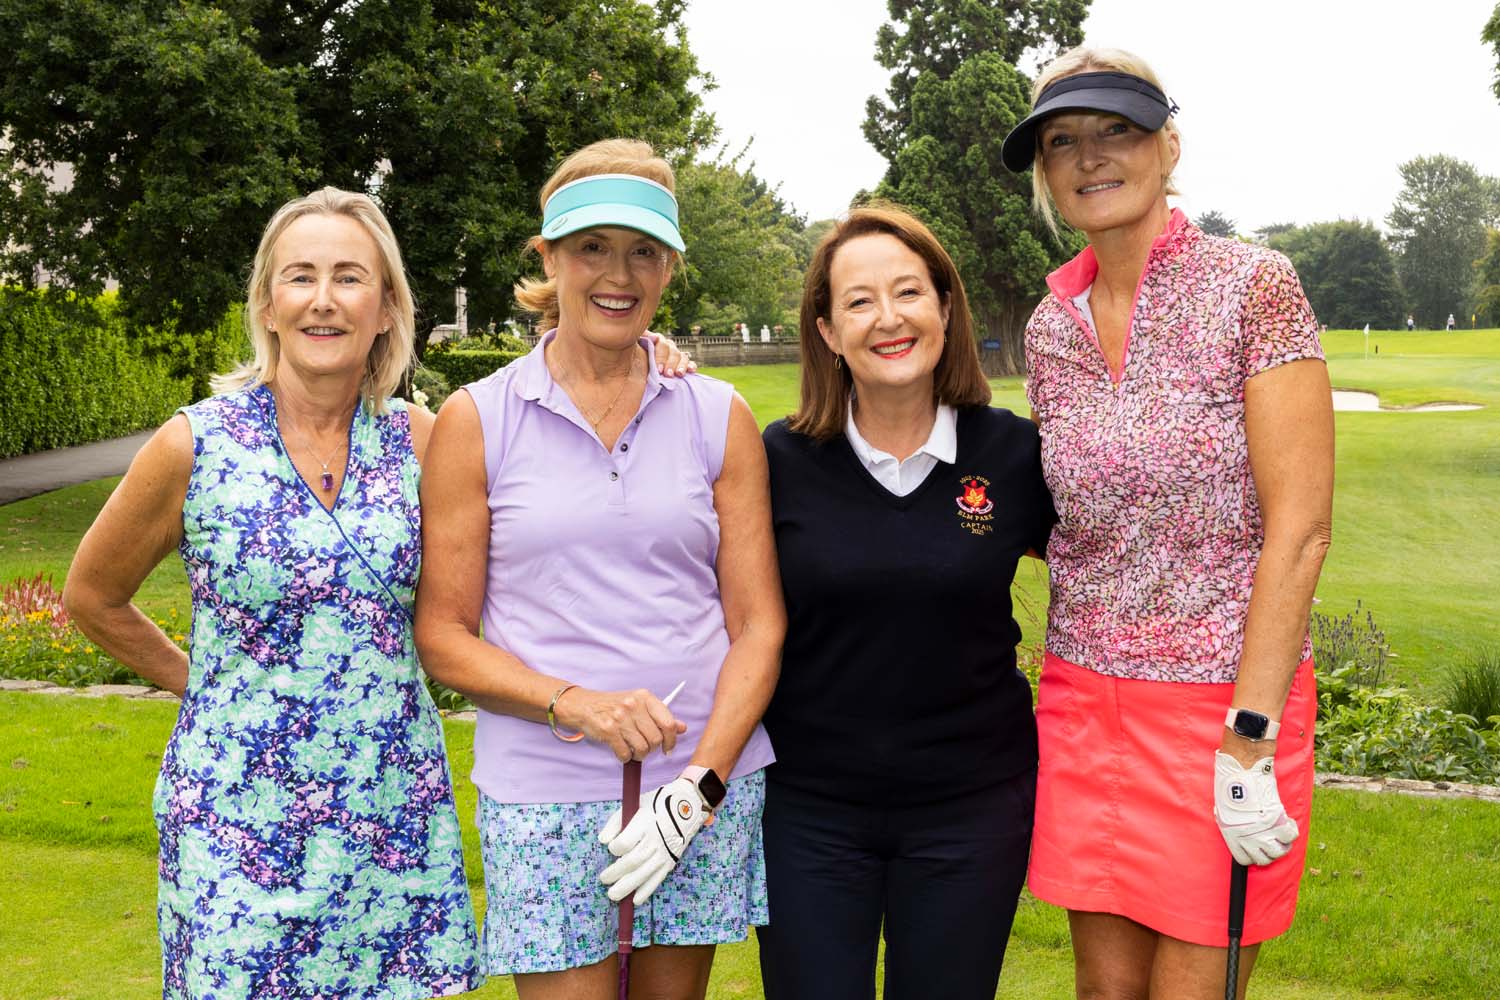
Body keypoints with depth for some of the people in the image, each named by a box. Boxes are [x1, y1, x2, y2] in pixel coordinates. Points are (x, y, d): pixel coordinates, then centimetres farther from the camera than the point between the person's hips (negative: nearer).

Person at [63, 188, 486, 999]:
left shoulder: (419, 441, -1)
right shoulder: (194, 446, -6)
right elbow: (93, 598, 8)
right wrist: (202, 682, 8)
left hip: (396, 812, 2)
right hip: (241, 827, -2)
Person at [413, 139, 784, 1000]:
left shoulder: (720, 418, 5)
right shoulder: (477, 420, 1)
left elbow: (759, 626, 3)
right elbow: (442, 636, 0)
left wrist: (697, 785, -9)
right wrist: (574, 704, -16)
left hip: (705, 785, 2)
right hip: (544, 796, -2)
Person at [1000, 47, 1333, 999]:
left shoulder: (1251, 285, -9)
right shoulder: (1051, 327, 7)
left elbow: (1299, 527, -14)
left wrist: (1249, 744, -18)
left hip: (1224, 693, -5)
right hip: (1084, 699, 5)